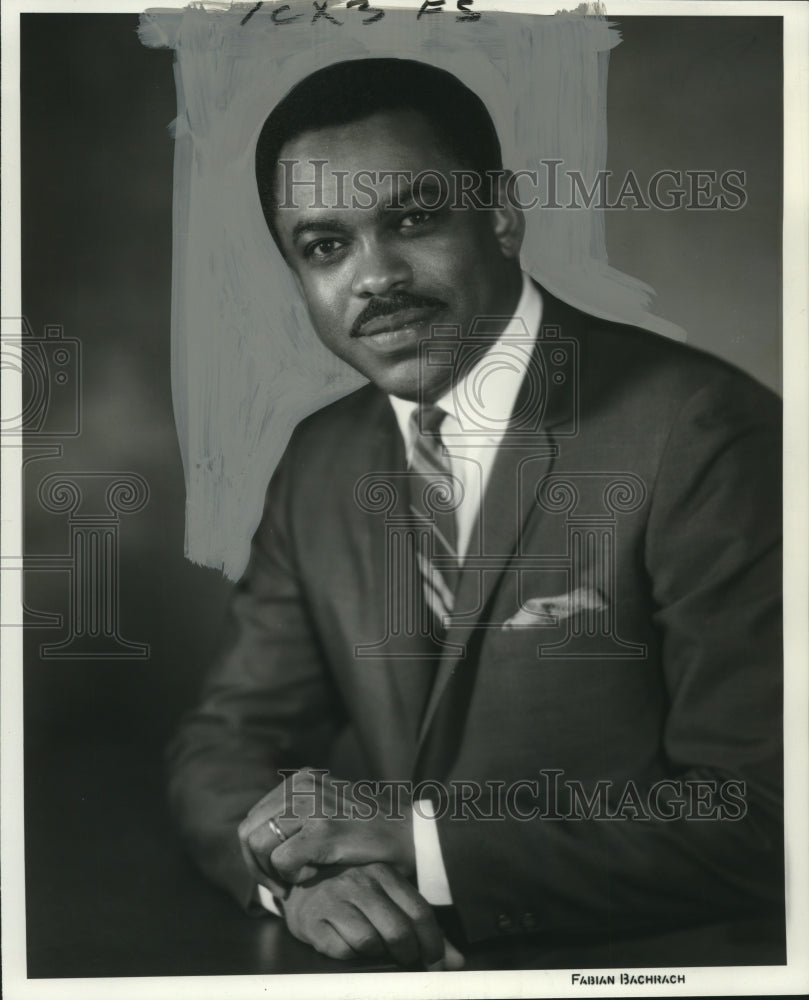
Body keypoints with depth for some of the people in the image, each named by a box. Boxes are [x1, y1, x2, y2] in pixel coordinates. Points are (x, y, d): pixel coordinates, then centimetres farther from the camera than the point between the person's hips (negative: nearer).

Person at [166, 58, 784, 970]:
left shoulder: (698, 432, -12)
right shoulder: (320, 461, 8)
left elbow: (759, 816, -15)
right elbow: (222, 741, 9)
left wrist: (420, 834, -18)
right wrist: (297, 866, -12)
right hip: (410, 960, 4)